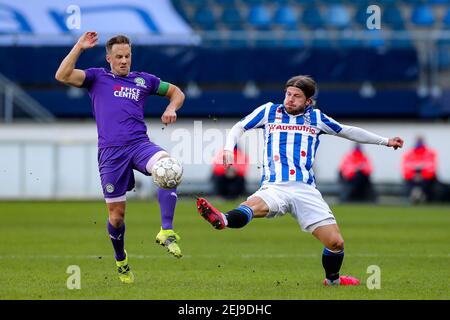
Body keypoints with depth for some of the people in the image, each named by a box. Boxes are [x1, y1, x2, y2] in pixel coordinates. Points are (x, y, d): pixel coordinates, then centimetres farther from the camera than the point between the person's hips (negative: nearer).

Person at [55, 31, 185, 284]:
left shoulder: (143, 80, 19)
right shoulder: (97, 78, 13)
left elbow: (176, 92, 30)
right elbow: (62, 76, -2)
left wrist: (171, 109, 10)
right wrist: (79, 47, -4)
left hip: (139, 144, 1)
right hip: (111, 152, -1)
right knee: (116, 215, 1)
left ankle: (166, 232, -29)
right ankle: (121, 261, 28)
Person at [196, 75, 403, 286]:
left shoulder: (316, 118, 18)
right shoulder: (269, 111, 15)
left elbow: (348, 132, 30)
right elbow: (239, 127, 21)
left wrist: (385, 141, 35)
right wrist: (229, 148, 0)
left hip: (305, 190, 2)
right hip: (275, 187, -2)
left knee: (336, 243, -5)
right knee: (254, 206, -37)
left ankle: (332, 279, 23)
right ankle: (221, 220, -68)